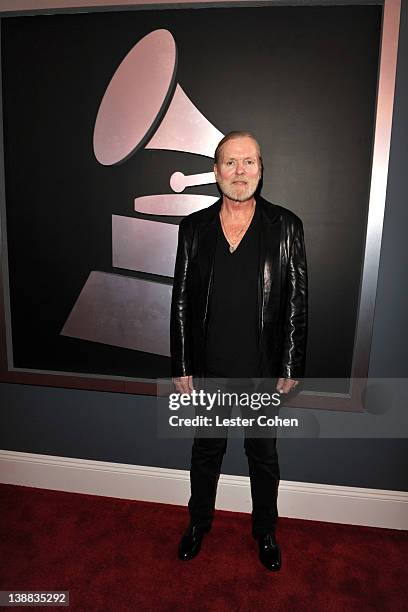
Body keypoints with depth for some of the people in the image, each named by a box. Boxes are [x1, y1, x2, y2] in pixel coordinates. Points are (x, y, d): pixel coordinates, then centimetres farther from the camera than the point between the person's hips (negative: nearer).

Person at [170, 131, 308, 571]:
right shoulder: (194, 228, -1)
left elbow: (297, 302, -4)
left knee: (263, 455, 19)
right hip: (208, 369, 1)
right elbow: (181, 301, 0)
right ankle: (199, 523, 47)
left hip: (263, 370, -1)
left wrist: (290, 368, -5)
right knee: (206, 451, 20)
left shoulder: (285, 226, -5)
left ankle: (265, 531, 45)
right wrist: (181, 367, -1)